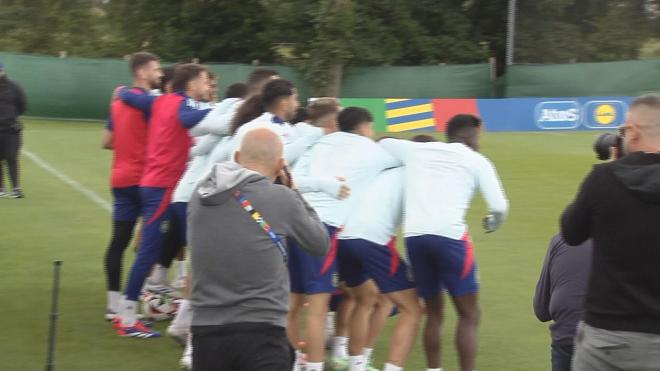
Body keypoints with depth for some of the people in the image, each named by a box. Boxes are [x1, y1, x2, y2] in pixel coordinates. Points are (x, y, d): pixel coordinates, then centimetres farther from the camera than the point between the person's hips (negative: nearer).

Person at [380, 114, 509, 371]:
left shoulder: (417, 151, 23)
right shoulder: (477, 161, 12)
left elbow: (383, 144, 38)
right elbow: (499, 207, 4)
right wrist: (493, 223, 25)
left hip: (414, 235, 4)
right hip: (449, 236, -4)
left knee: (433, 313, 19)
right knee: (469, 316, 5)